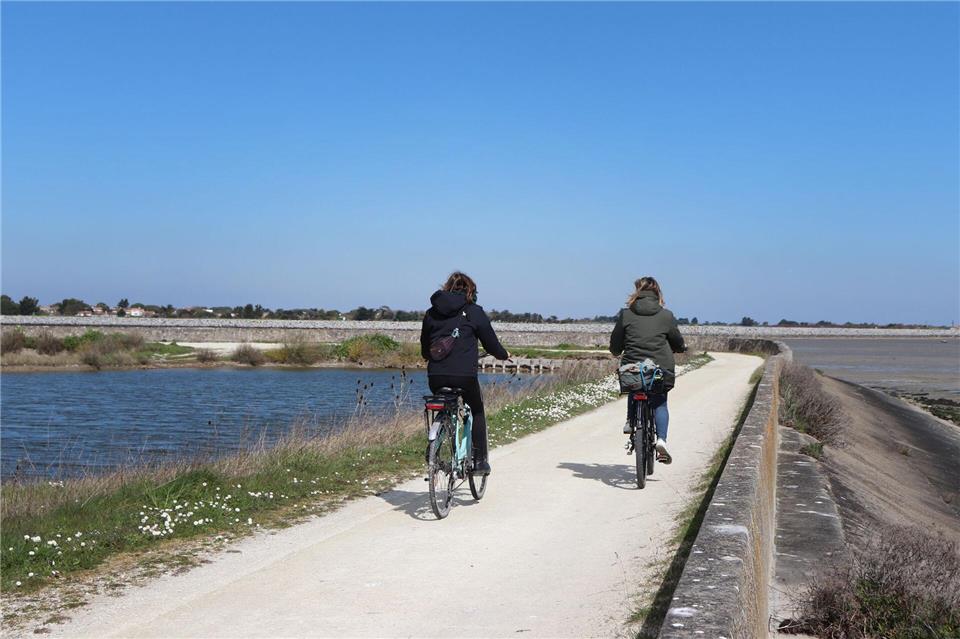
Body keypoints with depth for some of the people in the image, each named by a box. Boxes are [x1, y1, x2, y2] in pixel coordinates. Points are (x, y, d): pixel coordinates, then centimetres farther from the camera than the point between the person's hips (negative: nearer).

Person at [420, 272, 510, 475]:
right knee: (477, 411, 19)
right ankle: (479, 461, 14)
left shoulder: (432, 312, 12)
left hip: (435, 376, 3)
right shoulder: (474, 312, 3)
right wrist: (504, 355, 28)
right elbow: (491, 342, 7)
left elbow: (424, 348, 18)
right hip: (464, 376, -3)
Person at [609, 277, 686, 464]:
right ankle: (661, 440, -1)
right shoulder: (666, 316, 0)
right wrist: (681, 347, 35)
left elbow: (615, 345, 4)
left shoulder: (626, 315, 0)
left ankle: (630, 420, 16)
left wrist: (618, 352, 28)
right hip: (661, 369, -1)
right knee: (659, 403, 17)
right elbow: (678, 343, 11)